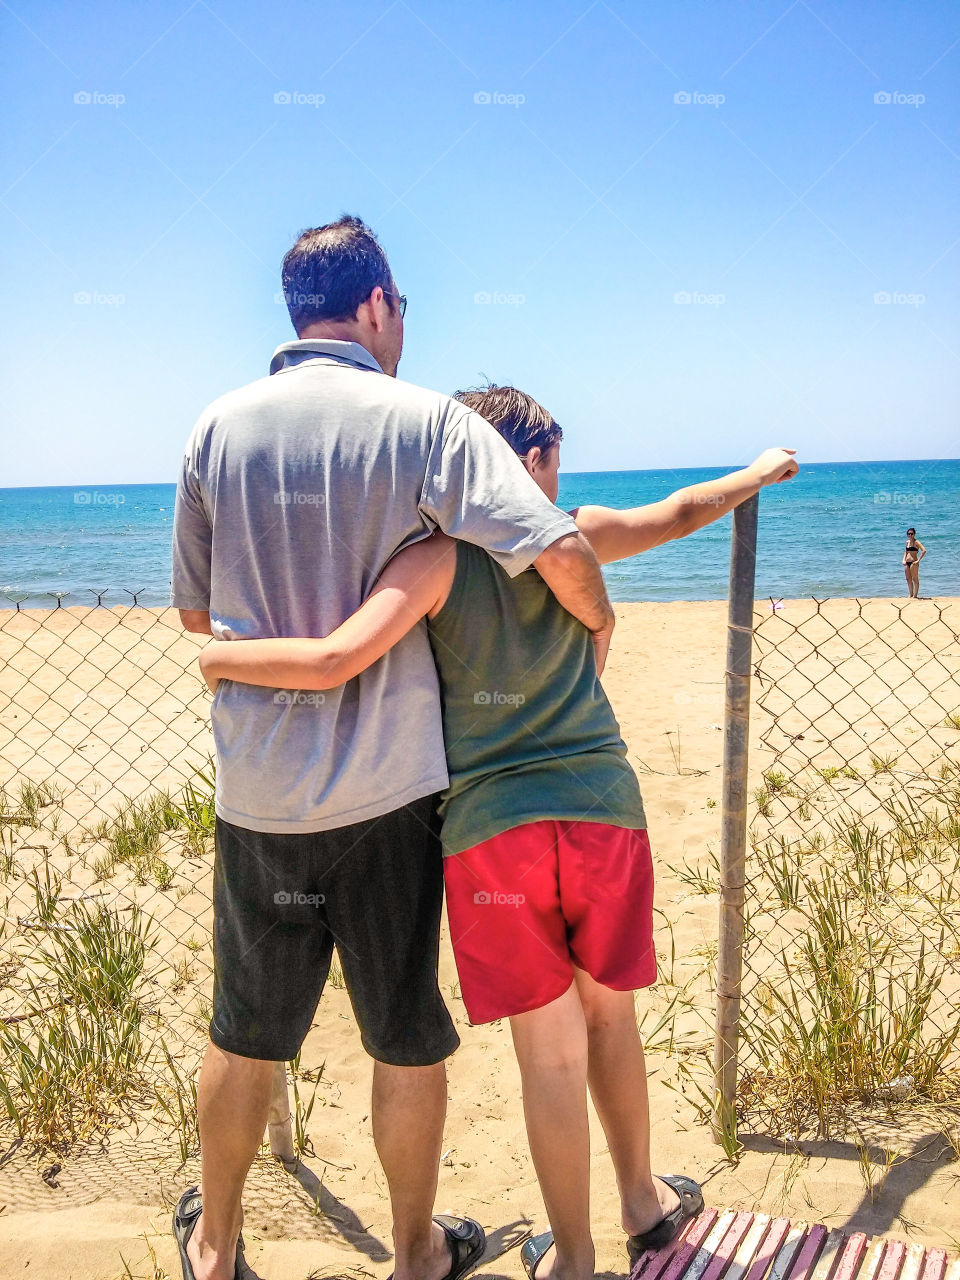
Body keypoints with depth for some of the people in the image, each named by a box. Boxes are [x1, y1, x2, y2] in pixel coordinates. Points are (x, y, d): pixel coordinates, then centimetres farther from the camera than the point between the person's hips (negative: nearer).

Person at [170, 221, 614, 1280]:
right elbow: (559, 551, -19)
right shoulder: (424, 421, -9)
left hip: (258, 790, 3)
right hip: (386, 789, -3)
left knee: (246, 1032, 20)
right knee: (407, 1037, 15)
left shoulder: (219, 428, 2)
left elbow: (195, 609, 10)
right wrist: (597, 619, 1)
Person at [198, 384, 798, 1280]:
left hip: (489, 829, -2)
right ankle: (643, 1201, 42)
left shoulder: (440, 555, -7)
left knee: (551, 1050, 8)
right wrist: (762, 471, 39)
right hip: (603, 810, 3)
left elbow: (336, 660, -19)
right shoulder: (576, 538, 3)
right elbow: (681, 511, 20)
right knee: (610, 1014, 22)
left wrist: (222, 658, -3)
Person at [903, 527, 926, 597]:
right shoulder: (907, 542, 13)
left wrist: (918, 560, -19)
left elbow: (924, 551, -19)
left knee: (915, 579, -1)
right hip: (907, 563, 8)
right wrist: (904, 559, 9)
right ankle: (910, 595, 19)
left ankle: (915, 595, 3)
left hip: (913, 563, -8)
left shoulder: (916, 542, -9)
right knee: (908, 579, 11)